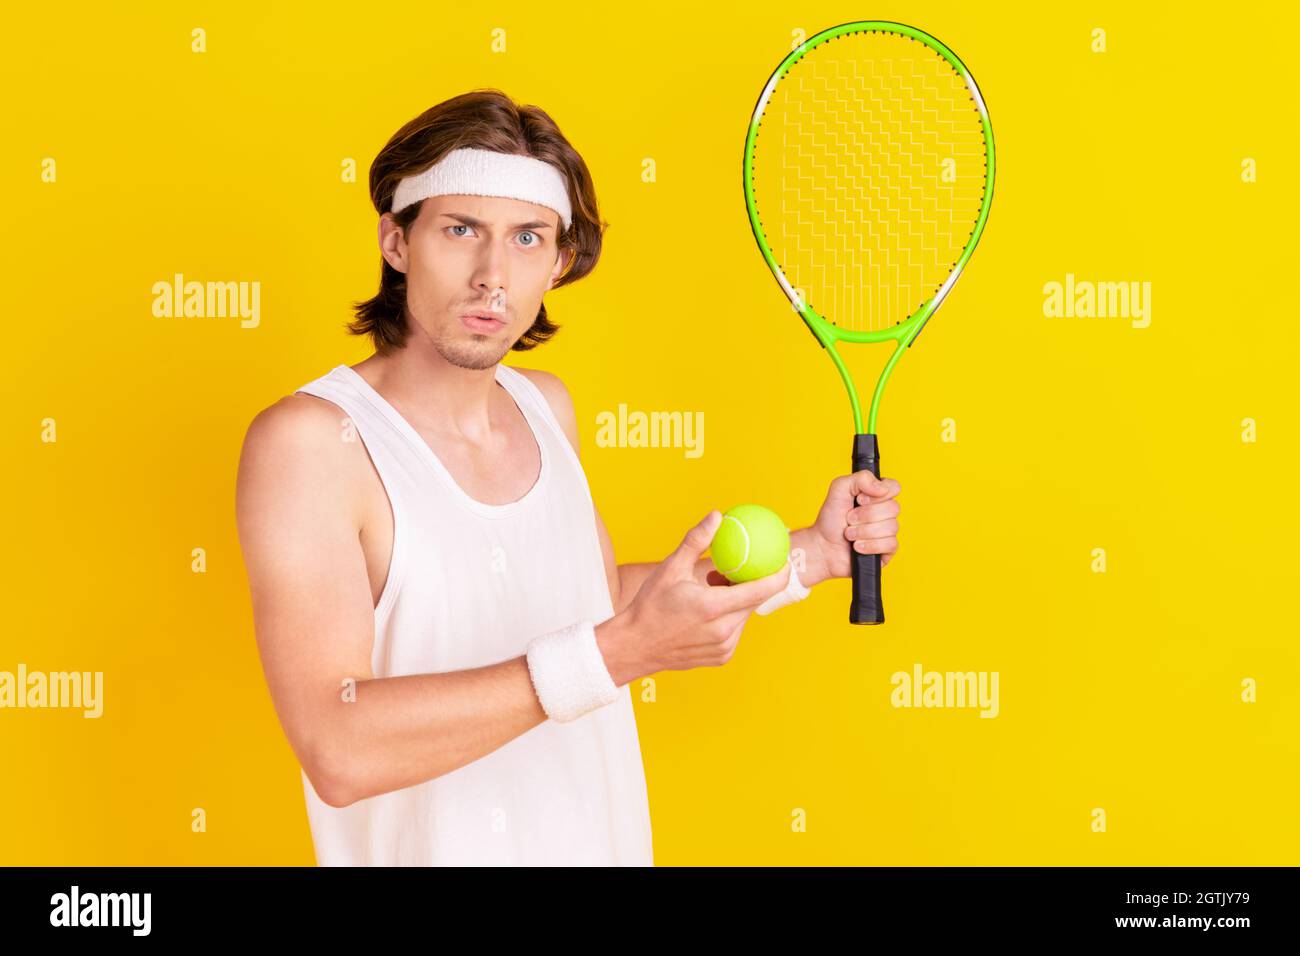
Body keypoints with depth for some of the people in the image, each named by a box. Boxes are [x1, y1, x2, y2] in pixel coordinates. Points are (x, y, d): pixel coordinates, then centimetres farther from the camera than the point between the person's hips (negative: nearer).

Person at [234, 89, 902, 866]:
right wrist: (620, 651, -35)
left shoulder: (547, 404, 0)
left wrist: (813, 553, 6)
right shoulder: (307, 440, -21)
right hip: (427, 849, -6)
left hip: (604, 840, 6)